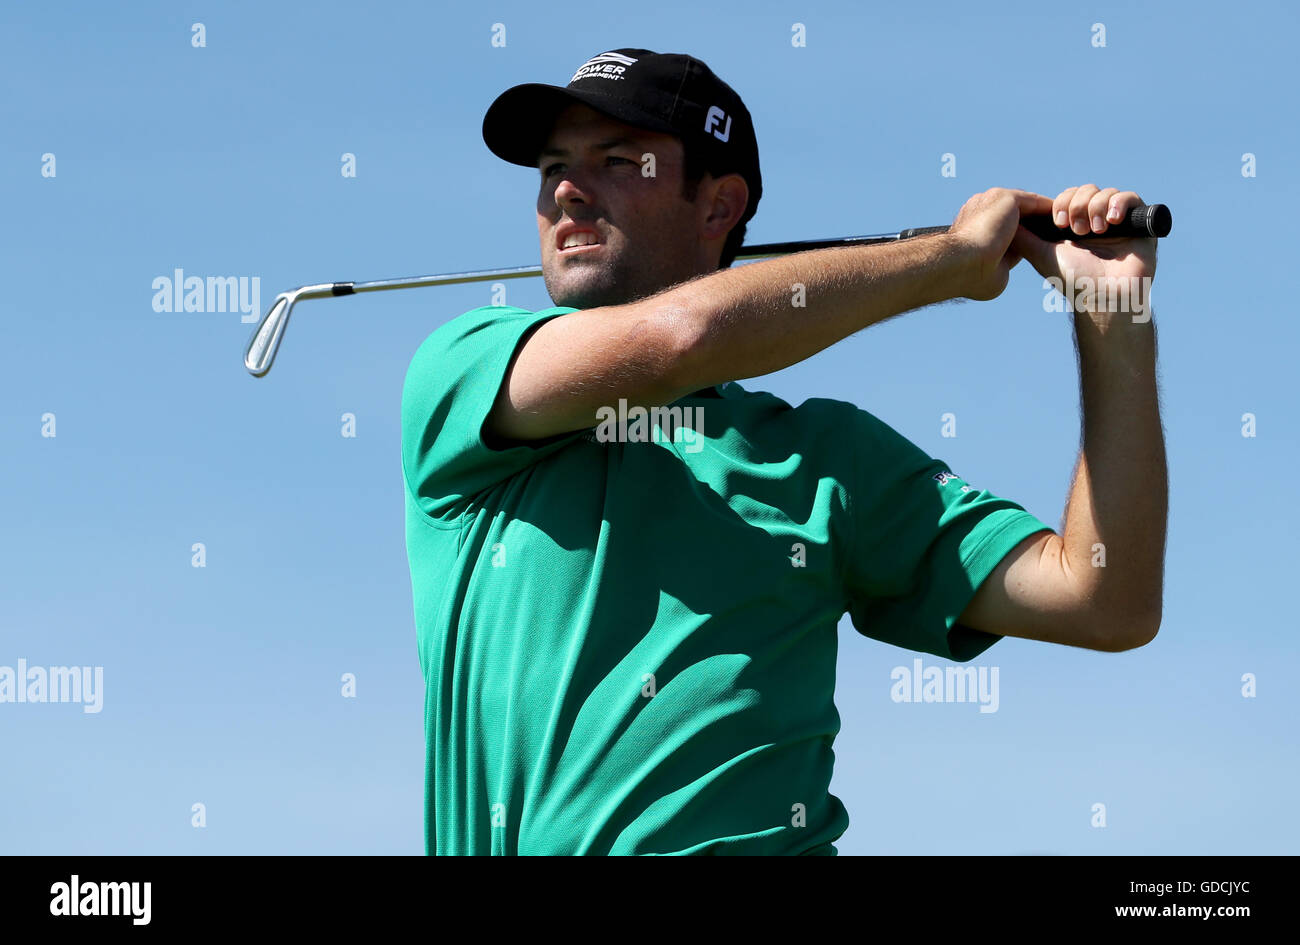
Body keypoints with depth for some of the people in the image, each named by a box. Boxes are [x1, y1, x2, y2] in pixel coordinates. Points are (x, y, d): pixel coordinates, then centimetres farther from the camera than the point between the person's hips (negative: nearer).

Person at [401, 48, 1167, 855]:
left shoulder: (824, 452, 14)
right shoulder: (455, 373, 10)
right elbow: (675, 334, -8)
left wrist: (1116, 319, 4)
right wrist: (954, 257, 3)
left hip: (743, 838, -1)